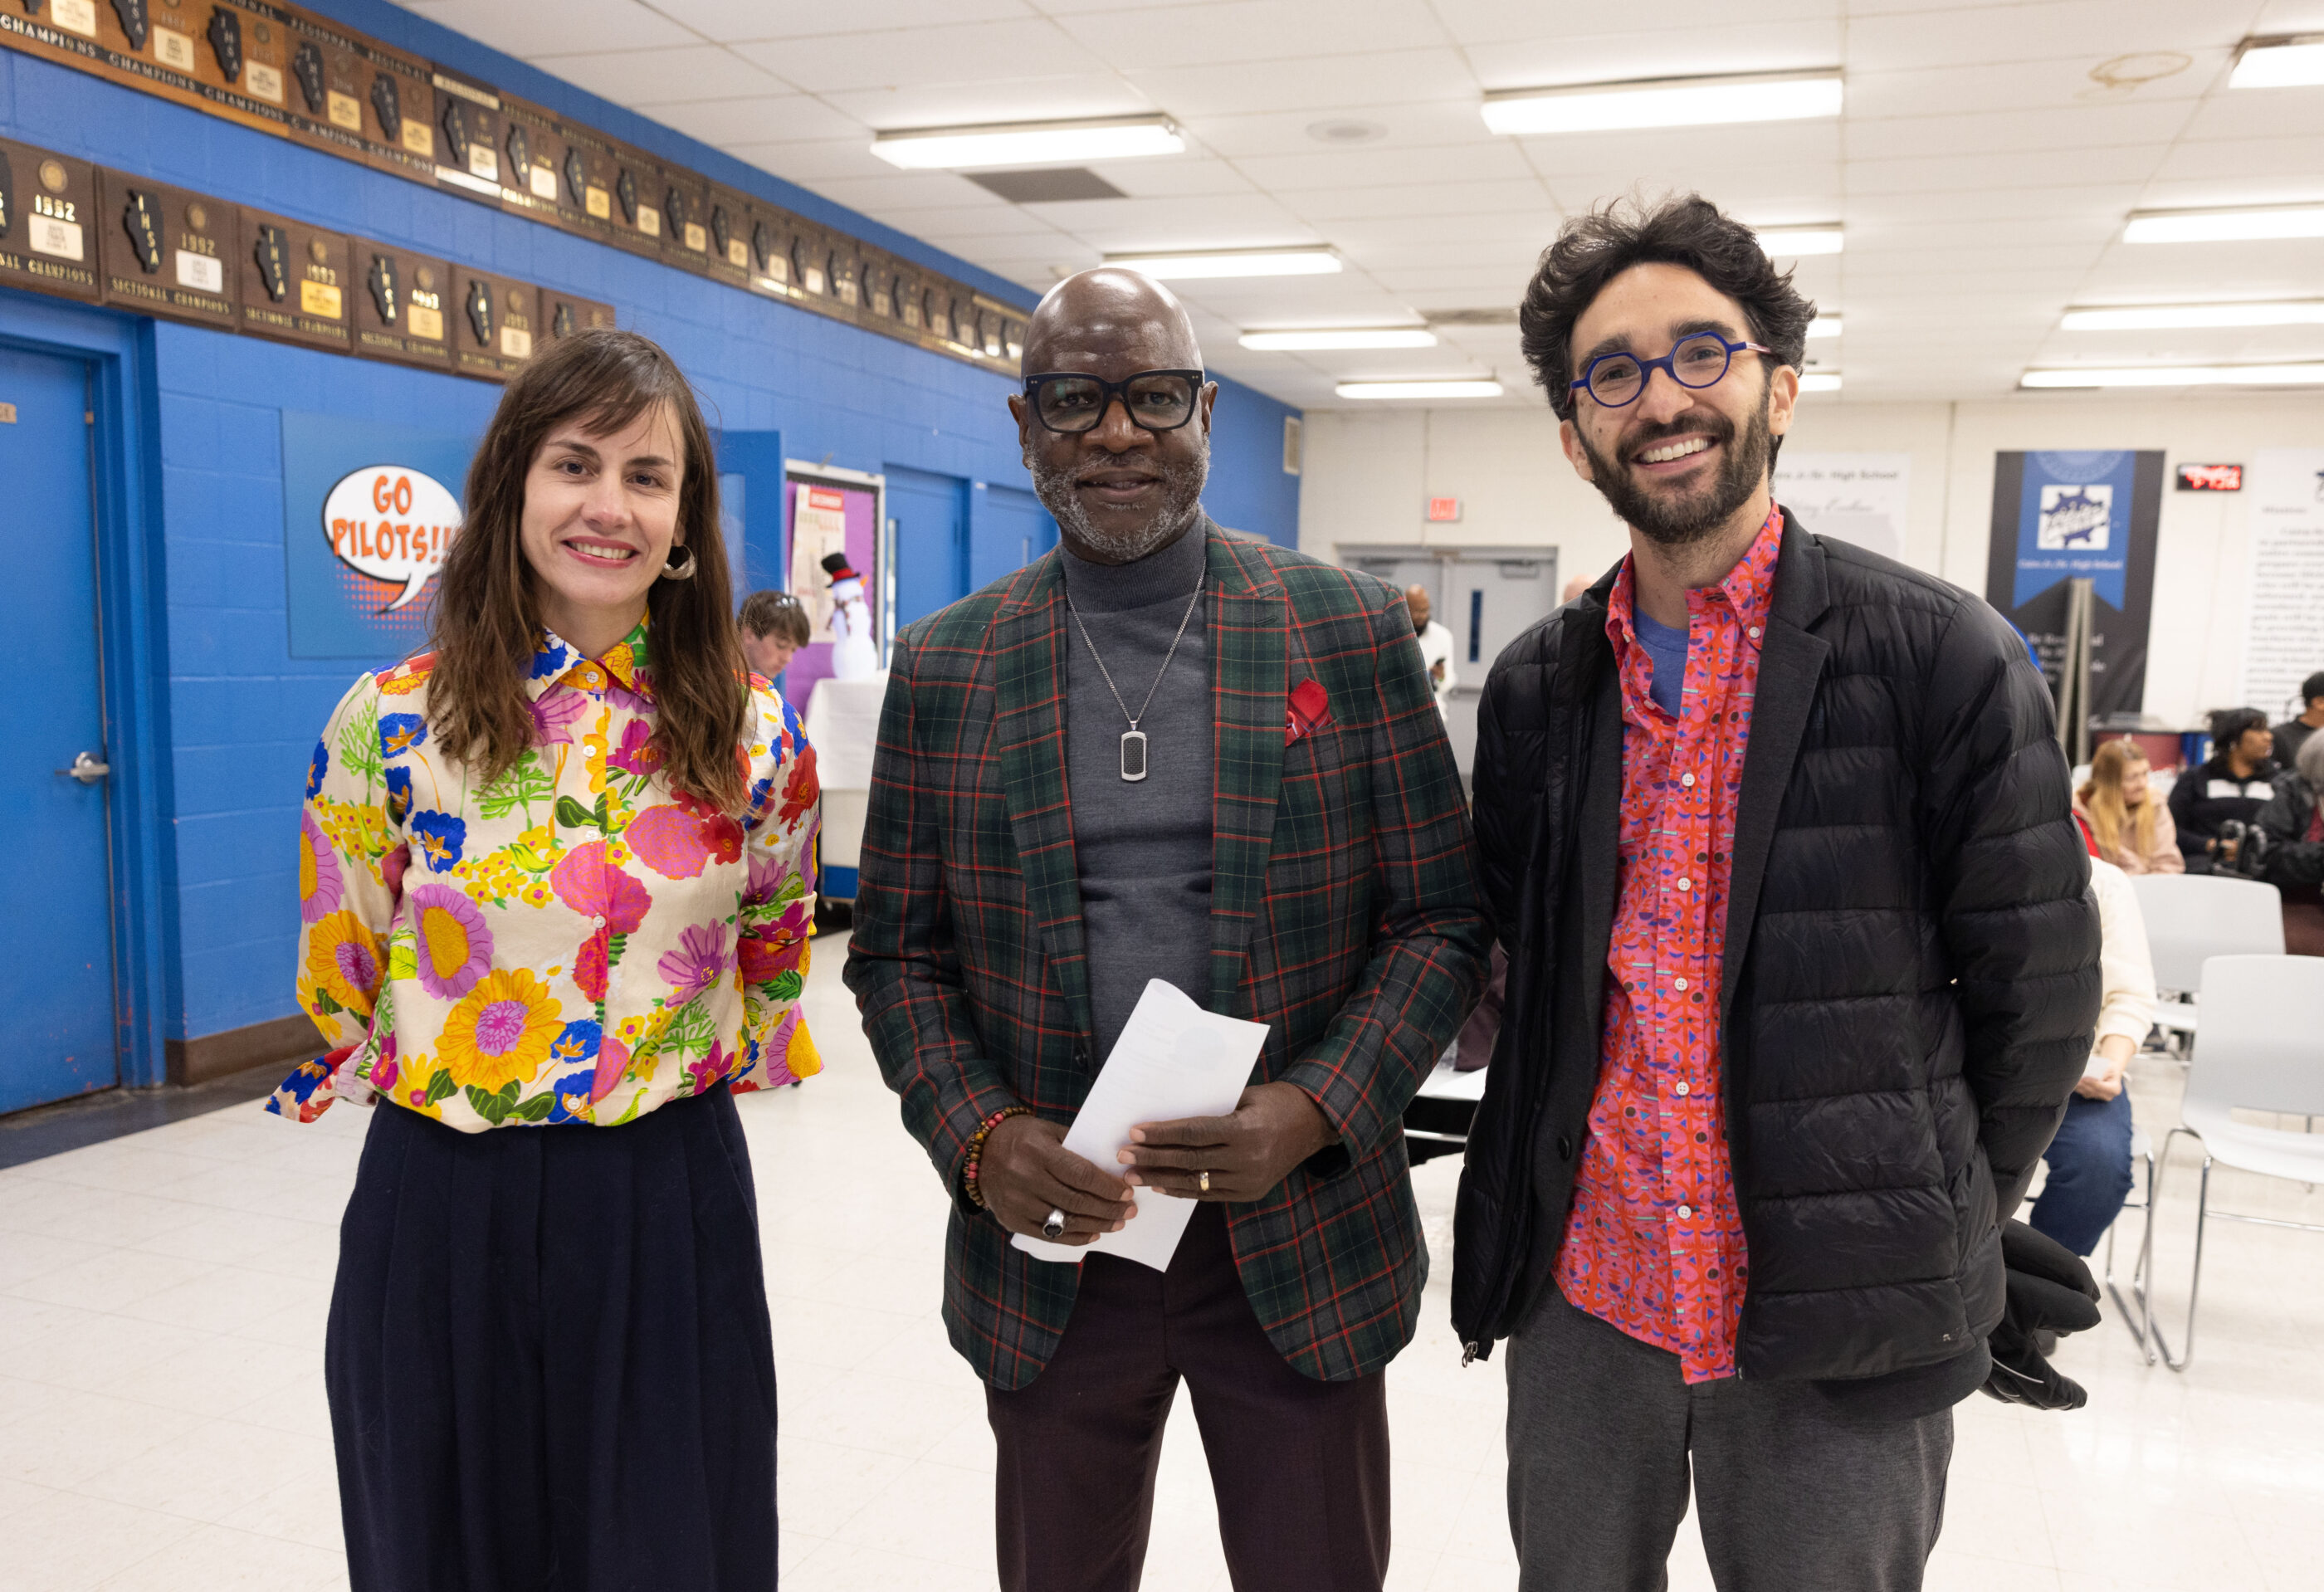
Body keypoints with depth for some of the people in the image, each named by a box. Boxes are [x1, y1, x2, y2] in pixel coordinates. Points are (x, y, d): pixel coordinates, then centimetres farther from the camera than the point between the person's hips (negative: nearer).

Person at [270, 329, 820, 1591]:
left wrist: (662, 1078, 7)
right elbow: (341, 988, 4)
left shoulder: (750, 733, -1)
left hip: (671, 1210, 1)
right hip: (443, 1212, 0)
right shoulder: (389, 723, -5)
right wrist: (454, 1084, 7)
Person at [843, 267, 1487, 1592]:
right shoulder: (944, 666, 1)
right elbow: (899, 950, 5)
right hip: (1048, 1246, 2)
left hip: (1301, 1237, -1)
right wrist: (978, 1136, -12)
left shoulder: (1352, 631, -3)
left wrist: (1313, 1112, -16)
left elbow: (1443, 920, -2)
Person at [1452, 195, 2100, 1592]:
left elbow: (2036, 994, -4)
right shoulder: (1535, 687, 3)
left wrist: (1920, 1228, 3)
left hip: (1838, 1324, -3)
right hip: (1580, 1292, 4)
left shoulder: (1946, 659, -9)